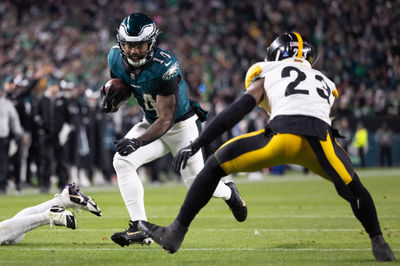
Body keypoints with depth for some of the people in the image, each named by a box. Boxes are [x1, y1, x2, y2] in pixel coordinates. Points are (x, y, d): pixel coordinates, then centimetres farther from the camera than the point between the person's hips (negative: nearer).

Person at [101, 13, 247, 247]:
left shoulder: (165, 66, -34)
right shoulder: (116, 58, -15)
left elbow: (166, 120, -32)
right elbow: (120, 85, 6)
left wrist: (138, 141, -44)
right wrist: (112, 97, -20)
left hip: (180, 125, -5)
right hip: (151, 123, 5)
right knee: (122, 161, -20)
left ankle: (228, 192, 39)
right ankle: (140, 228, -17)